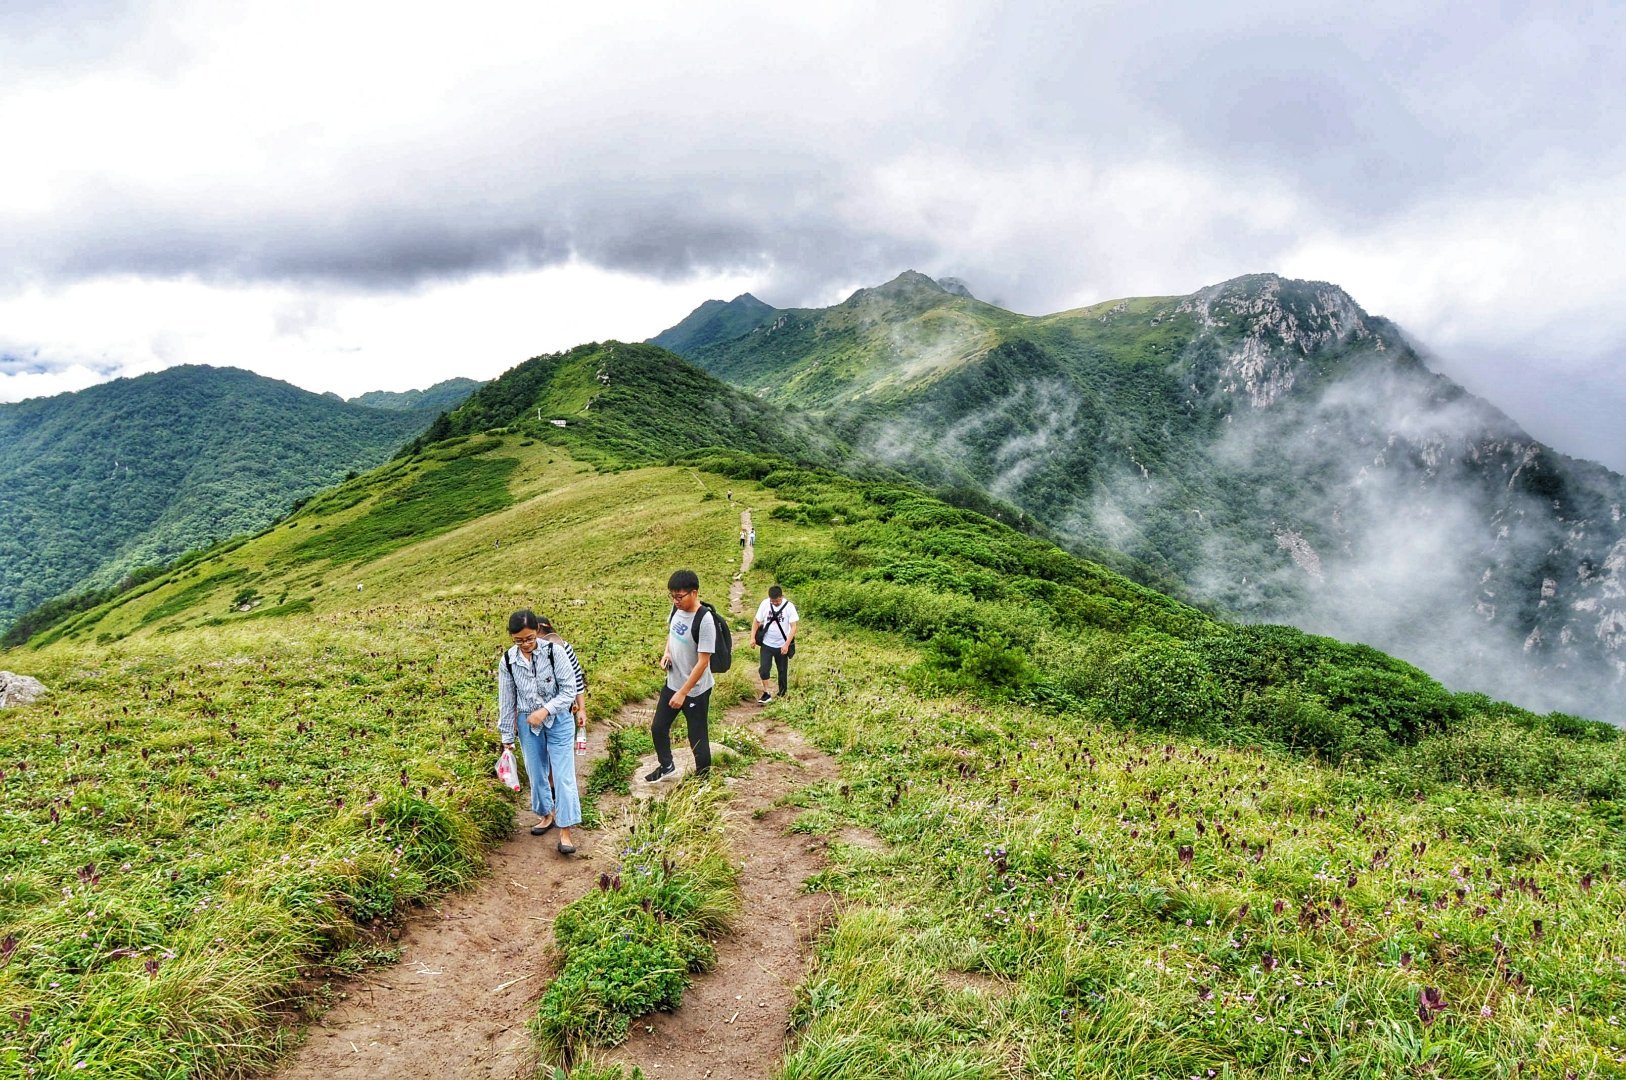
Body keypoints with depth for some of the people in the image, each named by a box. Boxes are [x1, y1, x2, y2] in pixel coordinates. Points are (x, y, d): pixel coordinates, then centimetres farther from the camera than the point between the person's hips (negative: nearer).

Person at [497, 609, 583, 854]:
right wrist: (507, 737, 6)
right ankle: (547, 813, 38)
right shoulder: (508, 661, -8)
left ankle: (565, 829, 3)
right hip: (527, 723, 3)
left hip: (558, 720, -3)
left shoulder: (554, 652, -17)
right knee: (536, 772, 15)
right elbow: (507, 700, 1)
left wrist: (545, 711, -25)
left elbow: (570, 690, -14)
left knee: (563, 774, -4)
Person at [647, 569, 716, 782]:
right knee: (658, 728, 20)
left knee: (697, 738, 6)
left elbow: (703, 662, -24)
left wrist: (683, 693, -21)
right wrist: (666, 652, 0)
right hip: (672, 683, 8)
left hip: (695, 691, -8)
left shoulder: (704, 621, -26)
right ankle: (667, 766, 43)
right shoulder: (677, 609, -4)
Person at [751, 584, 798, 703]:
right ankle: (766, 694, 5)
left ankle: (782, 696, 26)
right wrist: (753, 637, -7)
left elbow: (793, 627, -13)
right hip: (767, 644, 1)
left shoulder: (789, 606, -13)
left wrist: (786, 644, -20)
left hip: (782, 645, -1)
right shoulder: (765, 604, -8)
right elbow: (756, 621, 2)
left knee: (782, 671, 11)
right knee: (763, 669, -9)